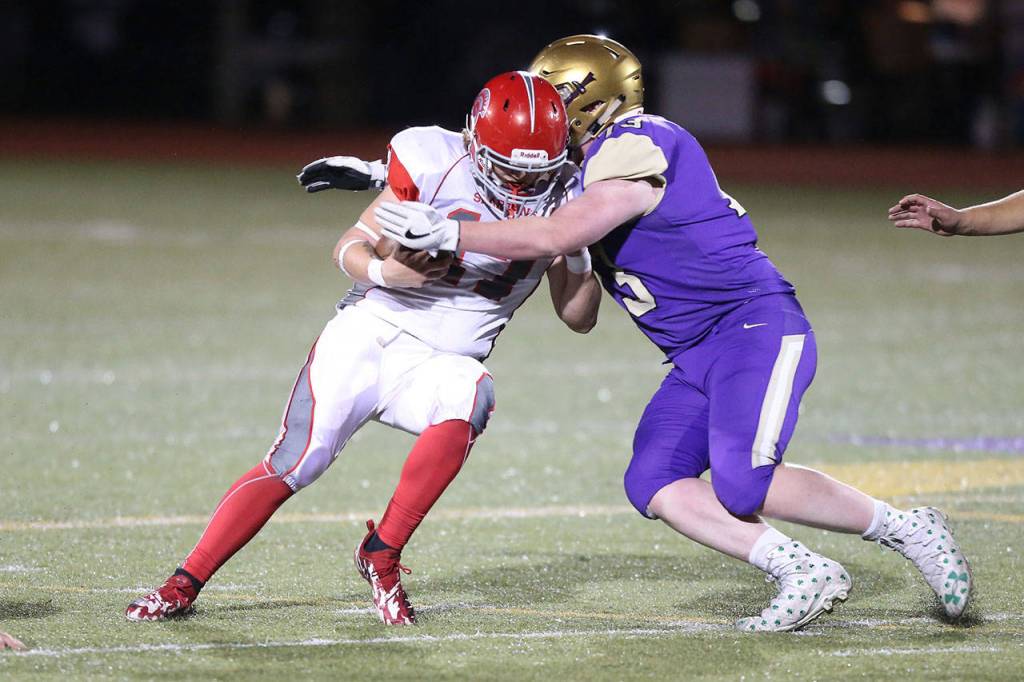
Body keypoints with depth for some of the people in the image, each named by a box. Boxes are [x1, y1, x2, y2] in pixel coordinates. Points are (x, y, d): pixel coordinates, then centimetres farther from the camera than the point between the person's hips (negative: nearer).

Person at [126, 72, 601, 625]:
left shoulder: (559, 202, -1)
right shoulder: (436, 165, -10)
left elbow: (579, 317, 7)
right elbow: (349, 247, -1)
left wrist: (578, 259, -12)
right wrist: (382, 271, -23)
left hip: (435, 366, 2)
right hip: (370, 331, -1)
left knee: (470, 395, -33)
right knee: (297, 462, -15)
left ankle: (382, 555, -20)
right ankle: (185, 584, 0)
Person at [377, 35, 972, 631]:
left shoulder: (634, 149, -16)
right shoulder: (605, 156, 15)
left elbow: (555, 236, -26)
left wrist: (446, 232, -23)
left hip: (756, 326, -10)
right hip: (699, 357, 10)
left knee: (743, 484, -23)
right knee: (654, 484, -6)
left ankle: (905, 530, -6)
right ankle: (805, 576, -6)